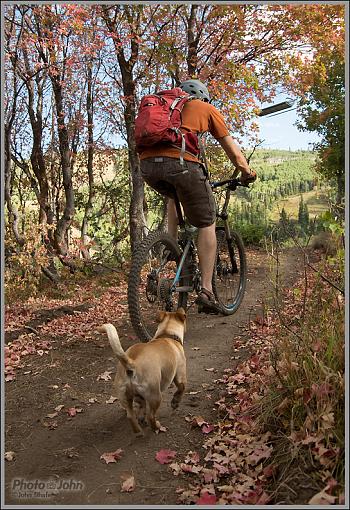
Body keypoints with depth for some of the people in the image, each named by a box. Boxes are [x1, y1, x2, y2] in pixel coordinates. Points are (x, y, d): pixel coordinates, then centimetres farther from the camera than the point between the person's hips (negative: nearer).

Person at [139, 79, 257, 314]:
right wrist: (247, 173, 40)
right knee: (207, 224, 9)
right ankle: (206, 291, 5)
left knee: (175, 196, 37)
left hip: (148, 164, 5)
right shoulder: (207, 108, 24)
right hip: (180, 162, -5)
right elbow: (233, 151, 25)